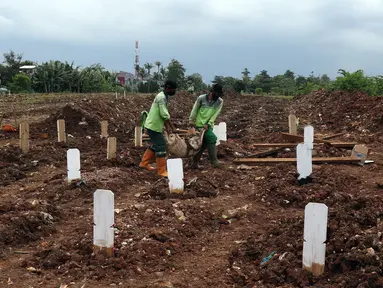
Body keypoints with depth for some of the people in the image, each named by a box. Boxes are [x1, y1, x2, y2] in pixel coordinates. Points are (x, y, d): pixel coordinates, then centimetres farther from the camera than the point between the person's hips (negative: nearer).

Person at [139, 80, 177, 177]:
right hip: (154, 126, -10)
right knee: (161, 147, -6)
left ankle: (144, 163, 31)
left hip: (153, 125, 10)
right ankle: (162, 171, 0)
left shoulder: (163, 97, 13)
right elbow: (164, 115, -23)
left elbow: (163, 114, 17)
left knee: (156, 145, 21)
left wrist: (167, 127, 13)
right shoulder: (162, 97, -19)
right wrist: (172, 126, -14)